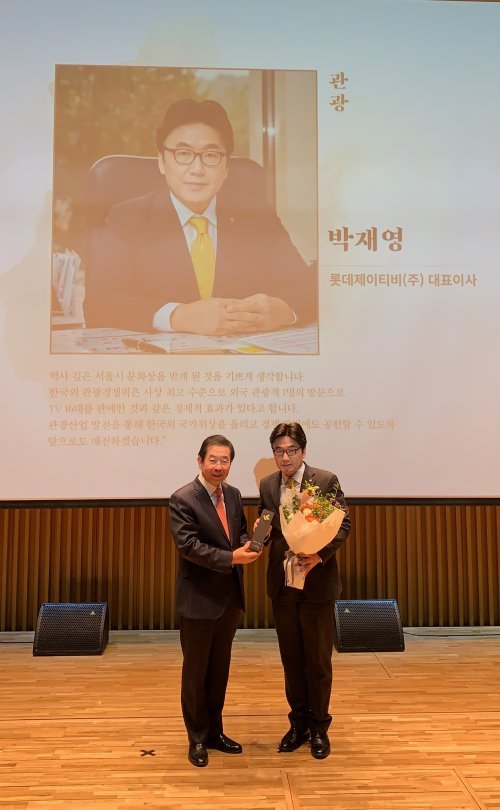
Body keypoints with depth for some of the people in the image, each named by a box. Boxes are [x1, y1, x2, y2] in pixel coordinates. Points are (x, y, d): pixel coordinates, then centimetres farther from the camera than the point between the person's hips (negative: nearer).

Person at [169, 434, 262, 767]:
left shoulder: (233, 495, 5)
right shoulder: (183, 499, -16)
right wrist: (231, 558, -27)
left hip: (230, 596, 6)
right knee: (196, 671, 9)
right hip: (198, 598, -6)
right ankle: (198, 739, 27)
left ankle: (215, 731, 34)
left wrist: (248, 546, -10)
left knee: (220, 668, 18)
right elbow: (188, 544, -23)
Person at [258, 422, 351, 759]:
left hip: (317, 583, -4)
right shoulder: (267, 485, 4)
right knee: (291, 658, 15)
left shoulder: (326, 481, -9)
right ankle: (299, 723, 32)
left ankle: (319, 727, 27)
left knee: (318, 660, 9)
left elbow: (343, 523, -9)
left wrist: (320, 555, -23)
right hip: (282, 584, 4)